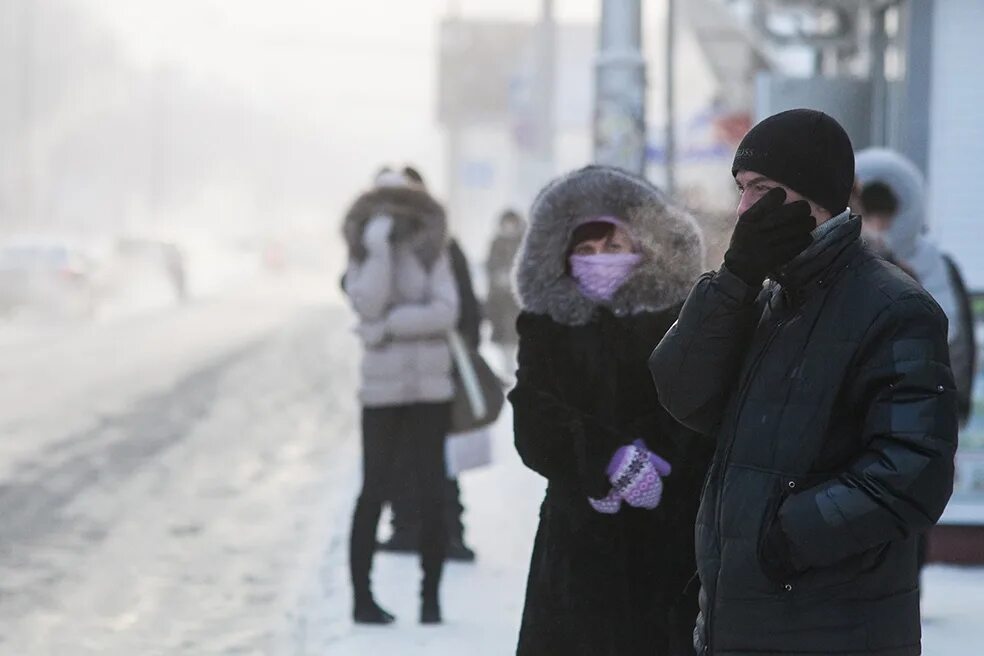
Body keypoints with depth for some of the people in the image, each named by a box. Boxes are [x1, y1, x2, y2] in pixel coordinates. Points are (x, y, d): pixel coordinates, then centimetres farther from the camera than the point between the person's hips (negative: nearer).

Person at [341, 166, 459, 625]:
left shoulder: (433, 253, 2)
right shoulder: (362, 257, 3)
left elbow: (446, 313, -11)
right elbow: (369, 305, -15)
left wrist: (392, 325, -15)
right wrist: (380, 248, -16)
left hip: (431, 389, 1)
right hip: (383, 389, -1)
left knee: (431, 492, 1)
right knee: (376, 491, 1)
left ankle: (431, 596, 6)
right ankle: (362, 598, 3)